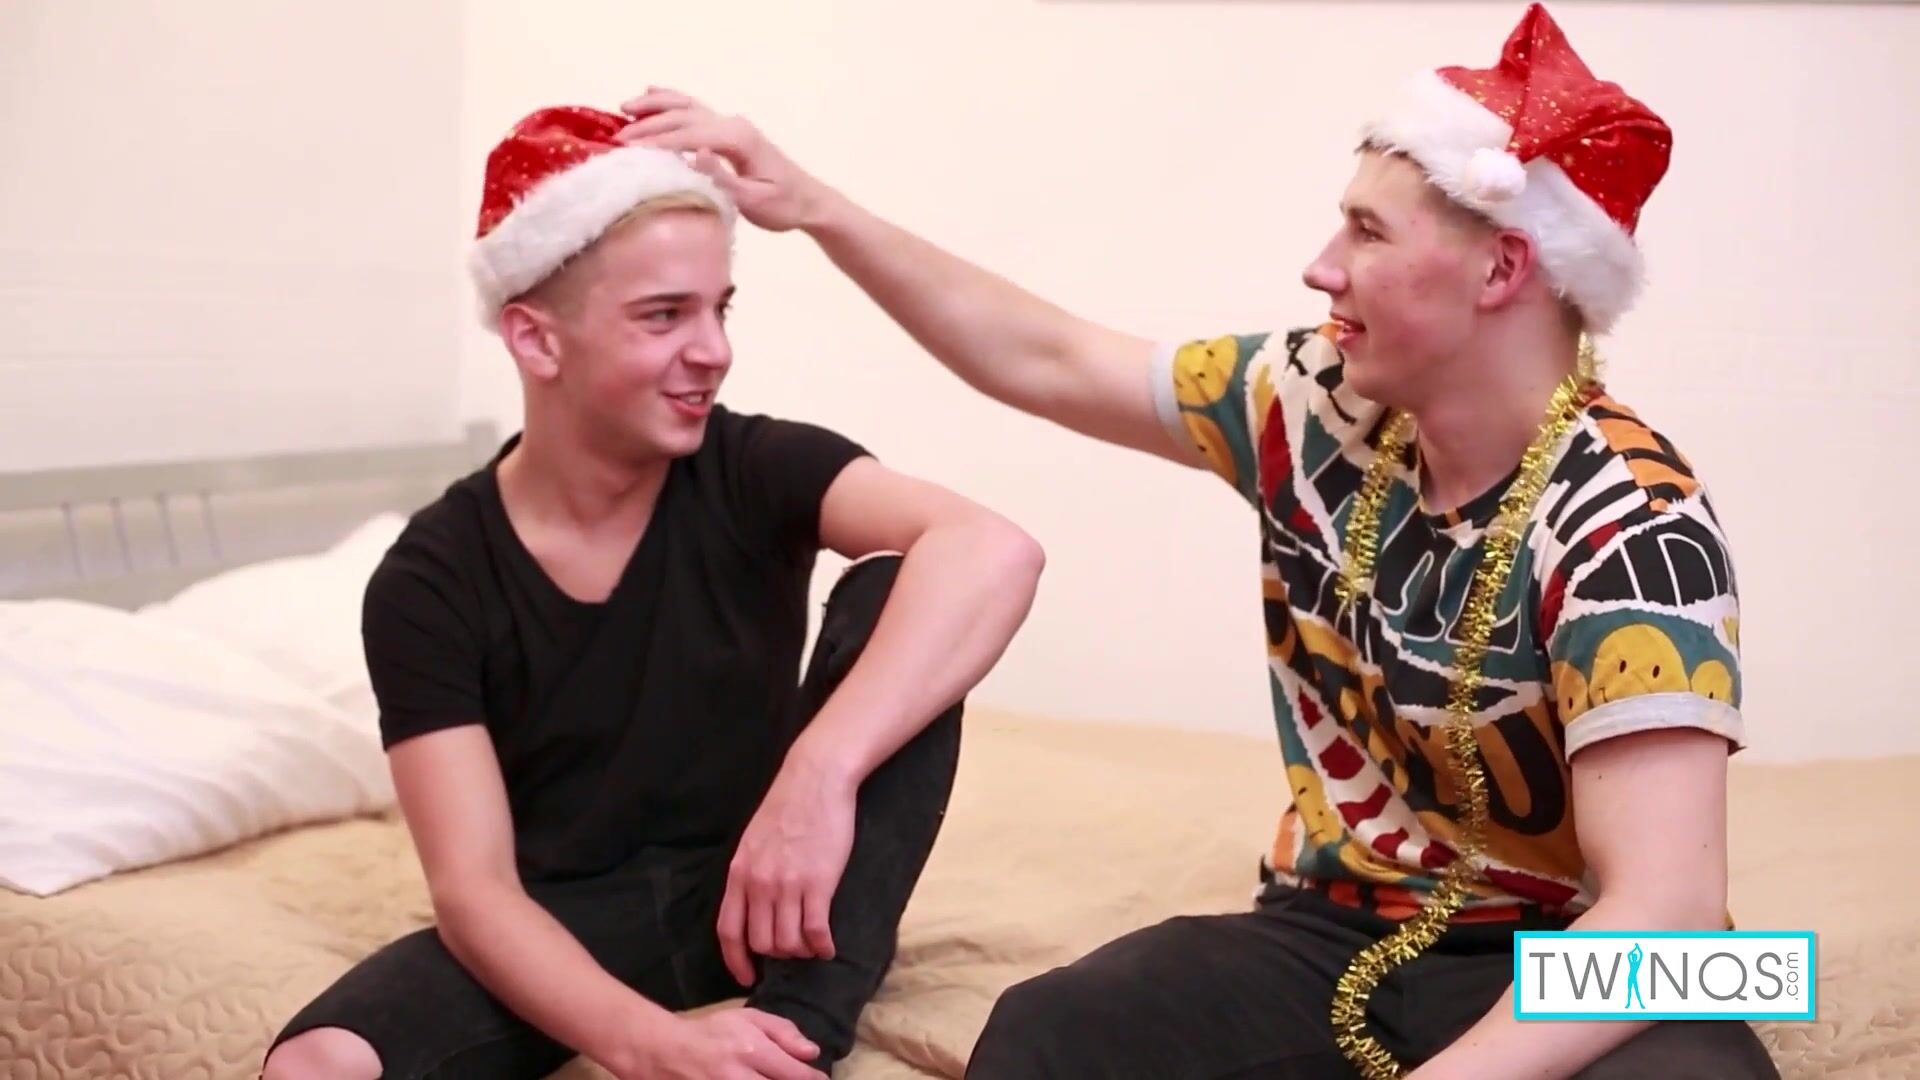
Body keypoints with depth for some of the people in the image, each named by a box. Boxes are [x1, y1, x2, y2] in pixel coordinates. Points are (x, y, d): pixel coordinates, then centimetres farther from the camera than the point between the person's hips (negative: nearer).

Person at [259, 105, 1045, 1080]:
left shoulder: (757, 471, -12)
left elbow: (994, 552, -32)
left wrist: (819, 776, -47)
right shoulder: (431, 583, -12)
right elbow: (472, 887, -19)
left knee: (892, 594, -24)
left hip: (763, 887, 1)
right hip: (567, 923, -1)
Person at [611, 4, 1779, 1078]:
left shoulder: (1629, 530, -21)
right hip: (1332, 938, 3)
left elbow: (1661, 914, -29)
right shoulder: (1324, 406, -3)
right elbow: (1045, 361, 8)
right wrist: (811, 203, 6)